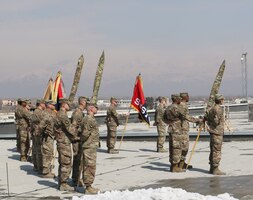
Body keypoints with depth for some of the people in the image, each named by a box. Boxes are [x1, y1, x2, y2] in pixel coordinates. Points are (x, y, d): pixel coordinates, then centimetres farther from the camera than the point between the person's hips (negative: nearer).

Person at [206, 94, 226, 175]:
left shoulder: (212, 108, 13)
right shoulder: (218, 108, -17)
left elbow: (207, 116, 15)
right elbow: (216, 120, -22)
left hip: (212, 132, 10)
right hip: (217, 132, -10)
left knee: (213, 150, 14)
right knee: (217, 151, -7)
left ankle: (212, 168, 21)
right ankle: (215, 169, -5)